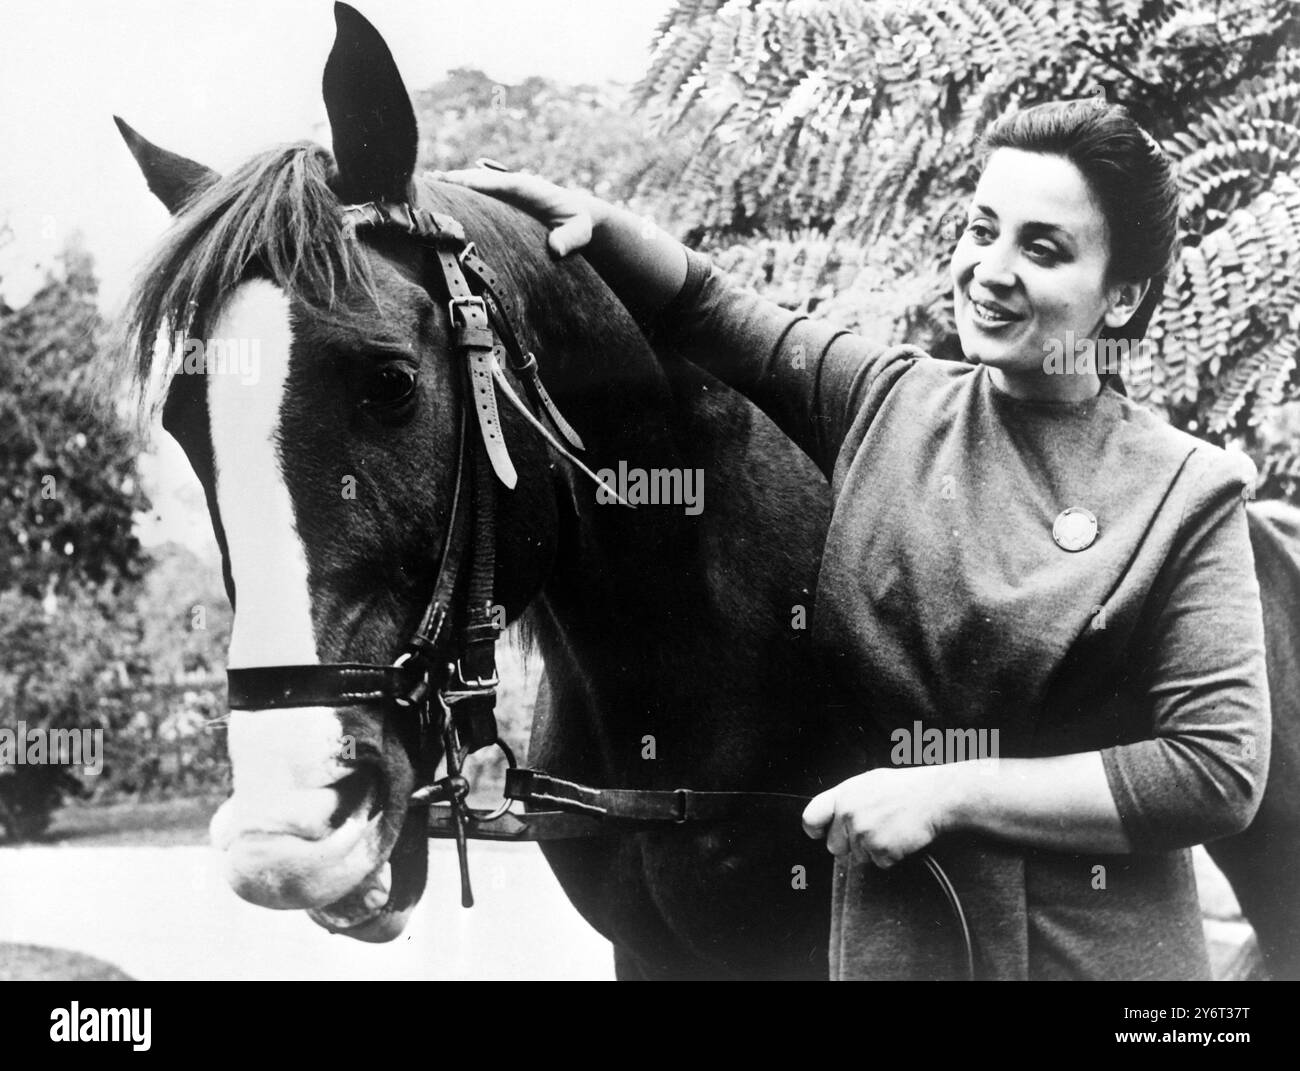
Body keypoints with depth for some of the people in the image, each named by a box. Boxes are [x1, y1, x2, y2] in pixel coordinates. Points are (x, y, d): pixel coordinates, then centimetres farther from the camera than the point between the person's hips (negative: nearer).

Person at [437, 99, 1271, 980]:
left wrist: (949, 791, -17)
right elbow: (702, 307, 10)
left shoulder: (1187, 491, -9)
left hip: (1105, 947, -3)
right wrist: (594, 221, -10)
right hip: (884, 939, 3)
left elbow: (1221, 772, -14)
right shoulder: (880, 404, 2)